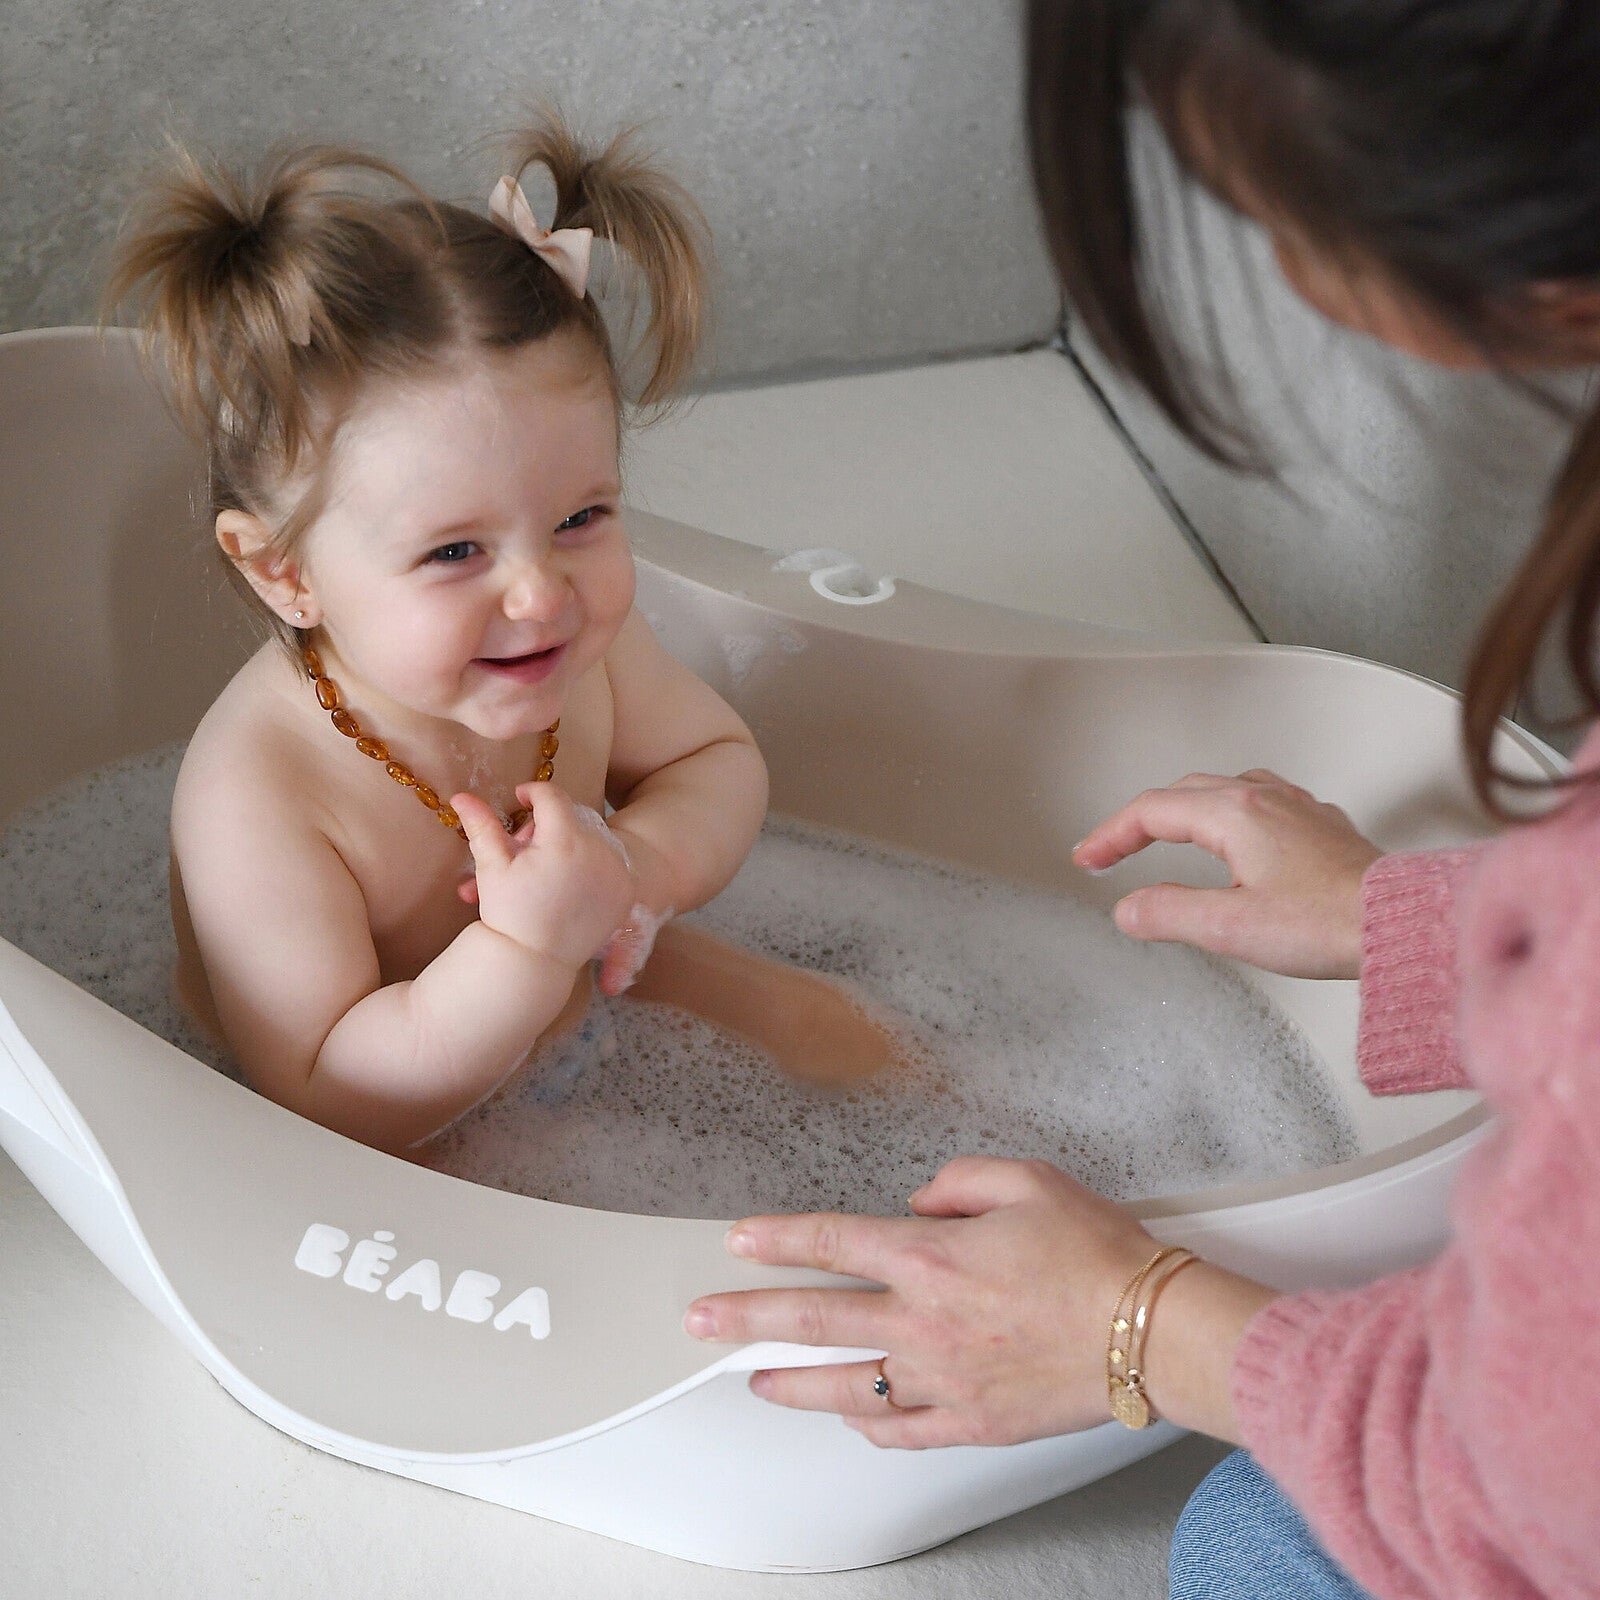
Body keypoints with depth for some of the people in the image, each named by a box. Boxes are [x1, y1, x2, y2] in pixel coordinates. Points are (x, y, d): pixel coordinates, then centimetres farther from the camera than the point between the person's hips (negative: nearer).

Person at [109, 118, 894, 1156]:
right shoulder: (254, 799, -36)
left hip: (583, 993, 5)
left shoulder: (580, 644, -18)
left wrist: (640, 859, -24)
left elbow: (721, 763, -1)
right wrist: (524, 953, -45)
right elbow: (324, 1105, -32)